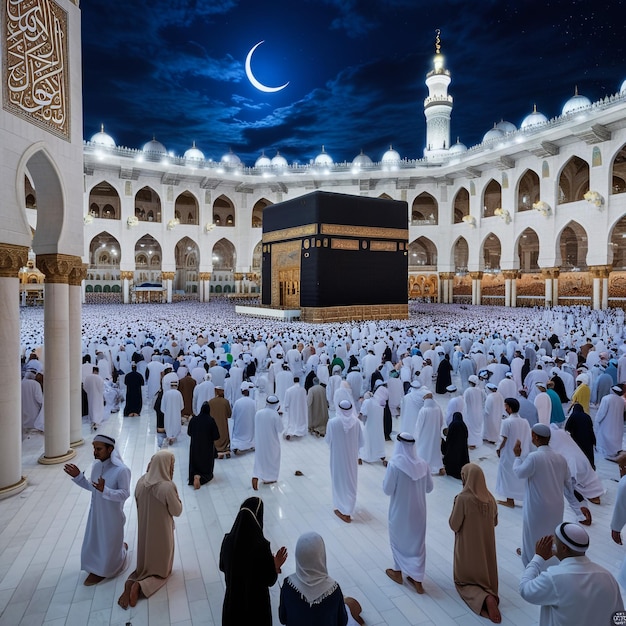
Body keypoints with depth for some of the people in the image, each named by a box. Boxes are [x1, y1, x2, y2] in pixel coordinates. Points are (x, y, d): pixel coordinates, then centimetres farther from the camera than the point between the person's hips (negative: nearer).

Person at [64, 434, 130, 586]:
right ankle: (97, 569, 47)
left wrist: (105, 490, -40)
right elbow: (92, 487, 7)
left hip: (112, 516, -6)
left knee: (110, 546, 14)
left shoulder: (121, 470, -30)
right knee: (93, 542, 21)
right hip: (96, 512, 6)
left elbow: (125, 494, -26)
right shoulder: (96, 465, -6)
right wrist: (78, 476, -4)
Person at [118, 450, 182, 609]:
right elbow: (177, 511, -17)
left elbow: (138, 503, 5)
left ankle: (131, 583, -2)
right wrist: (177, 499, -4)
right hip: (161, 533, -5)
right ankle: (140, 586, -8)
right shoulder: (168, 486, -29)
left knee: (145, 564, 25)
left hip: (144, 531, 5)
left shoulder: (142, 481, -11)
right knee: (160, 569, 16)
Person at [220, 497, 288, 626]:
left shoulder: (228, 540, -16)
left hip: (233, 601, 4)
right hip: (256, 603, -4)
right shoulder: (261, 546, -30)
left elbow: (222, 567, 3)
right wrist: (277, 565, -3)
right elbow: (269, 580, -20)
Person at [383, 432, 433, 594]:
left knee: (399, 540, 20)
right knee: (417, 542, 18)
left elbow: (387, 490, -18)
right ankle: (417, 580, 27)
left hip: (400, 511, -3)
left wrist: (389, 479, -1)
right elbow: (429, 488, 2)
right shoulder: (423, 464, -9)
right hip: (418, 510, 4)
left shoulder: (394, 464, -24)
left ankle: (398, 572, 38)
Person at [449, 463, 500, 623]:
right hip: (487, 546, 5)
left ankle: (485, 598, -14)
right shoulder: (490, 498, -6)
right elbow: (495, 522, 9)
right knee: (485, 576, 23)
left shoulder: (462, 498, -24)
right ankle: (490, 595, -7)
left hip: (468, 547, -5)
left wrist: (455, 505, -6)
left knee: (464, 581, 12)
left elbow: (454, 525, -16)